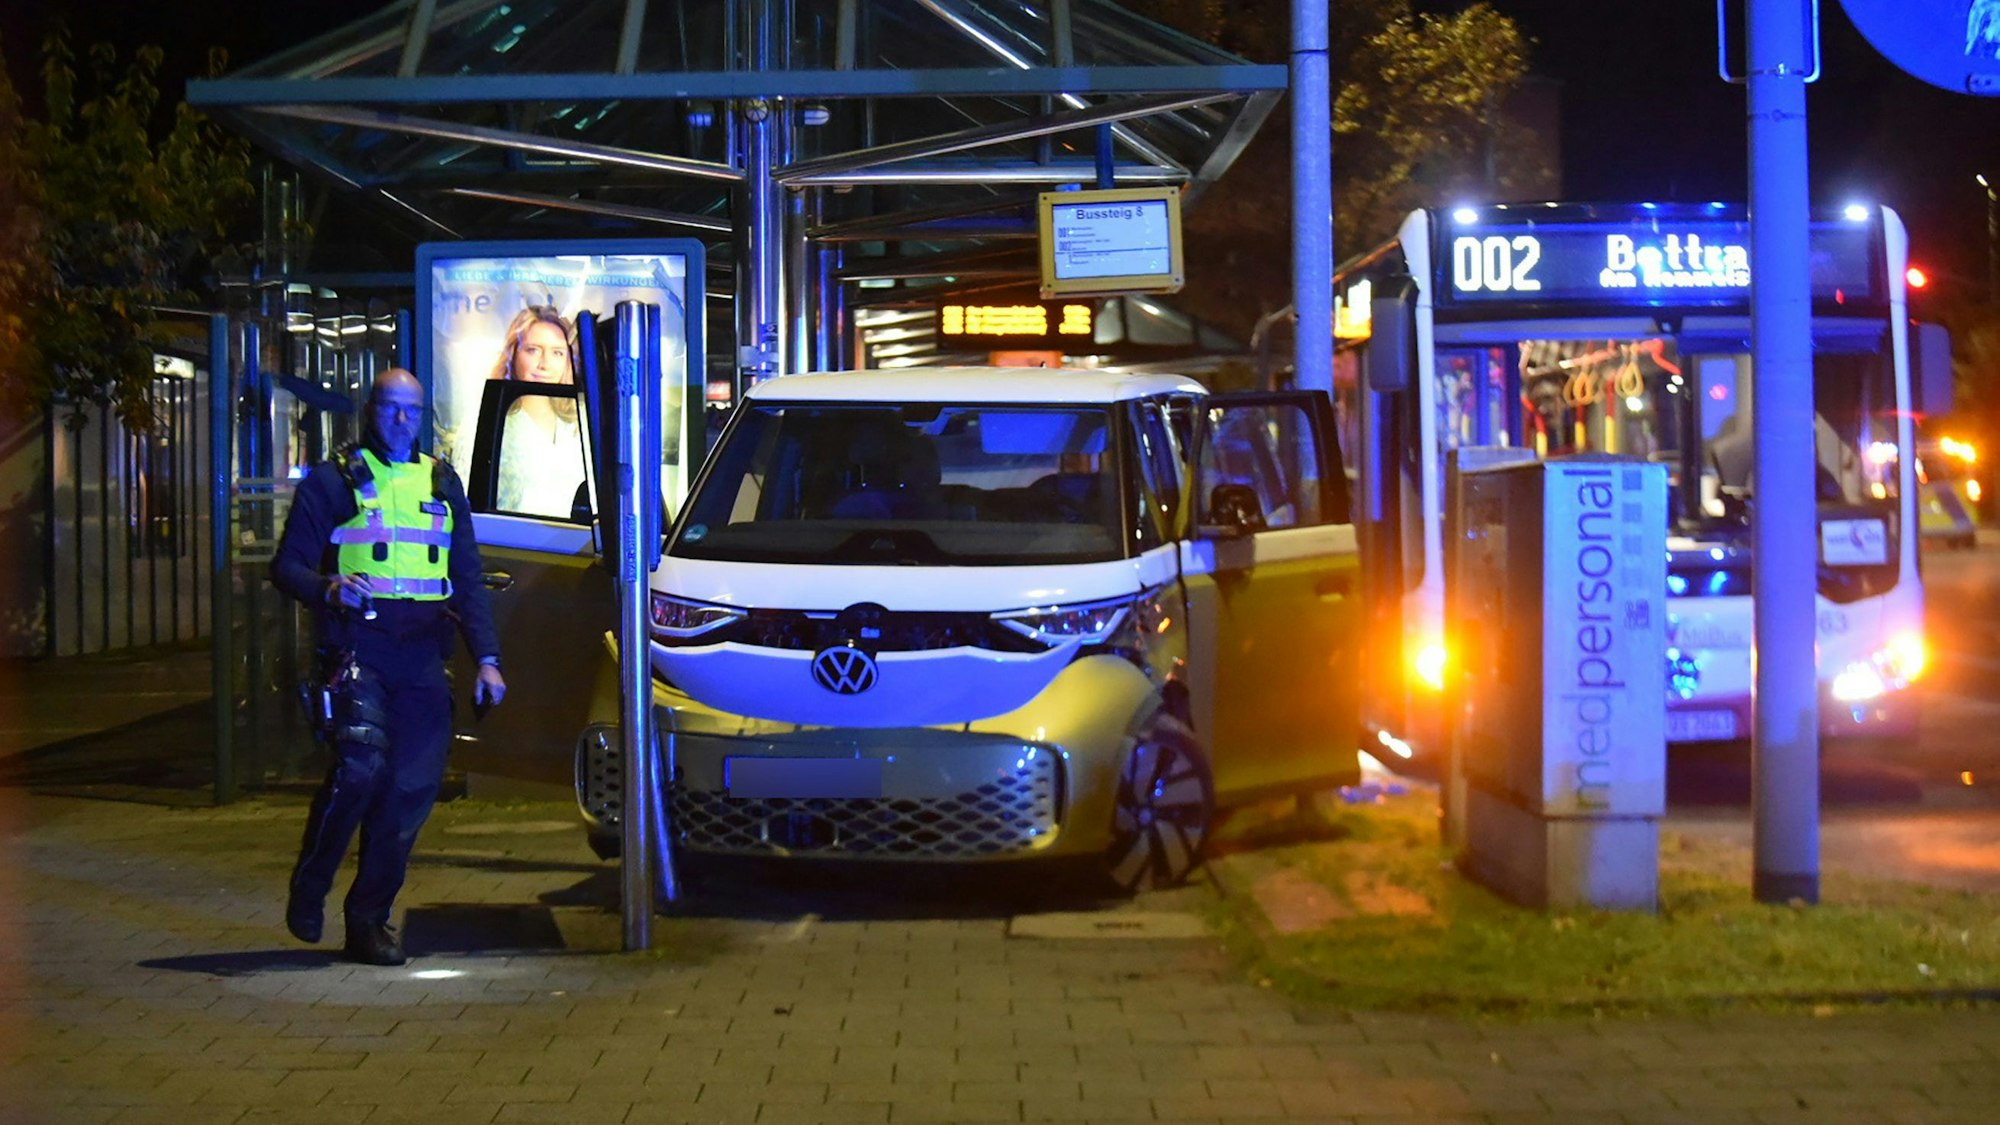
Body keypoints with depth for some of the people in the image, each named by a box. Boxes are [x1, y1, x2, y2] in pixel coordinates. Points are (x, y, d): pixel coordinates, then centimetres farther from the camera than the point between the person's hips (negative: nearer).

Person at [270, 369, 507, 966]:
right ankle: (308, 889, -3)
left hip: (423, 659, 4)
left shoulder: (442, 484, 19)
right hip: (356, 649, -4)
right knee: (360, 765, -23)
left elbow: (468, 580, 19)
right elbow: (288, 565, 1)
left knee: (412, 792, -1)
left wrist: (487, 659, 8)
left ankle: (369, 920, 11)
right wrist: (330, 589, -21)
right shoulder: (334, 480, 5)